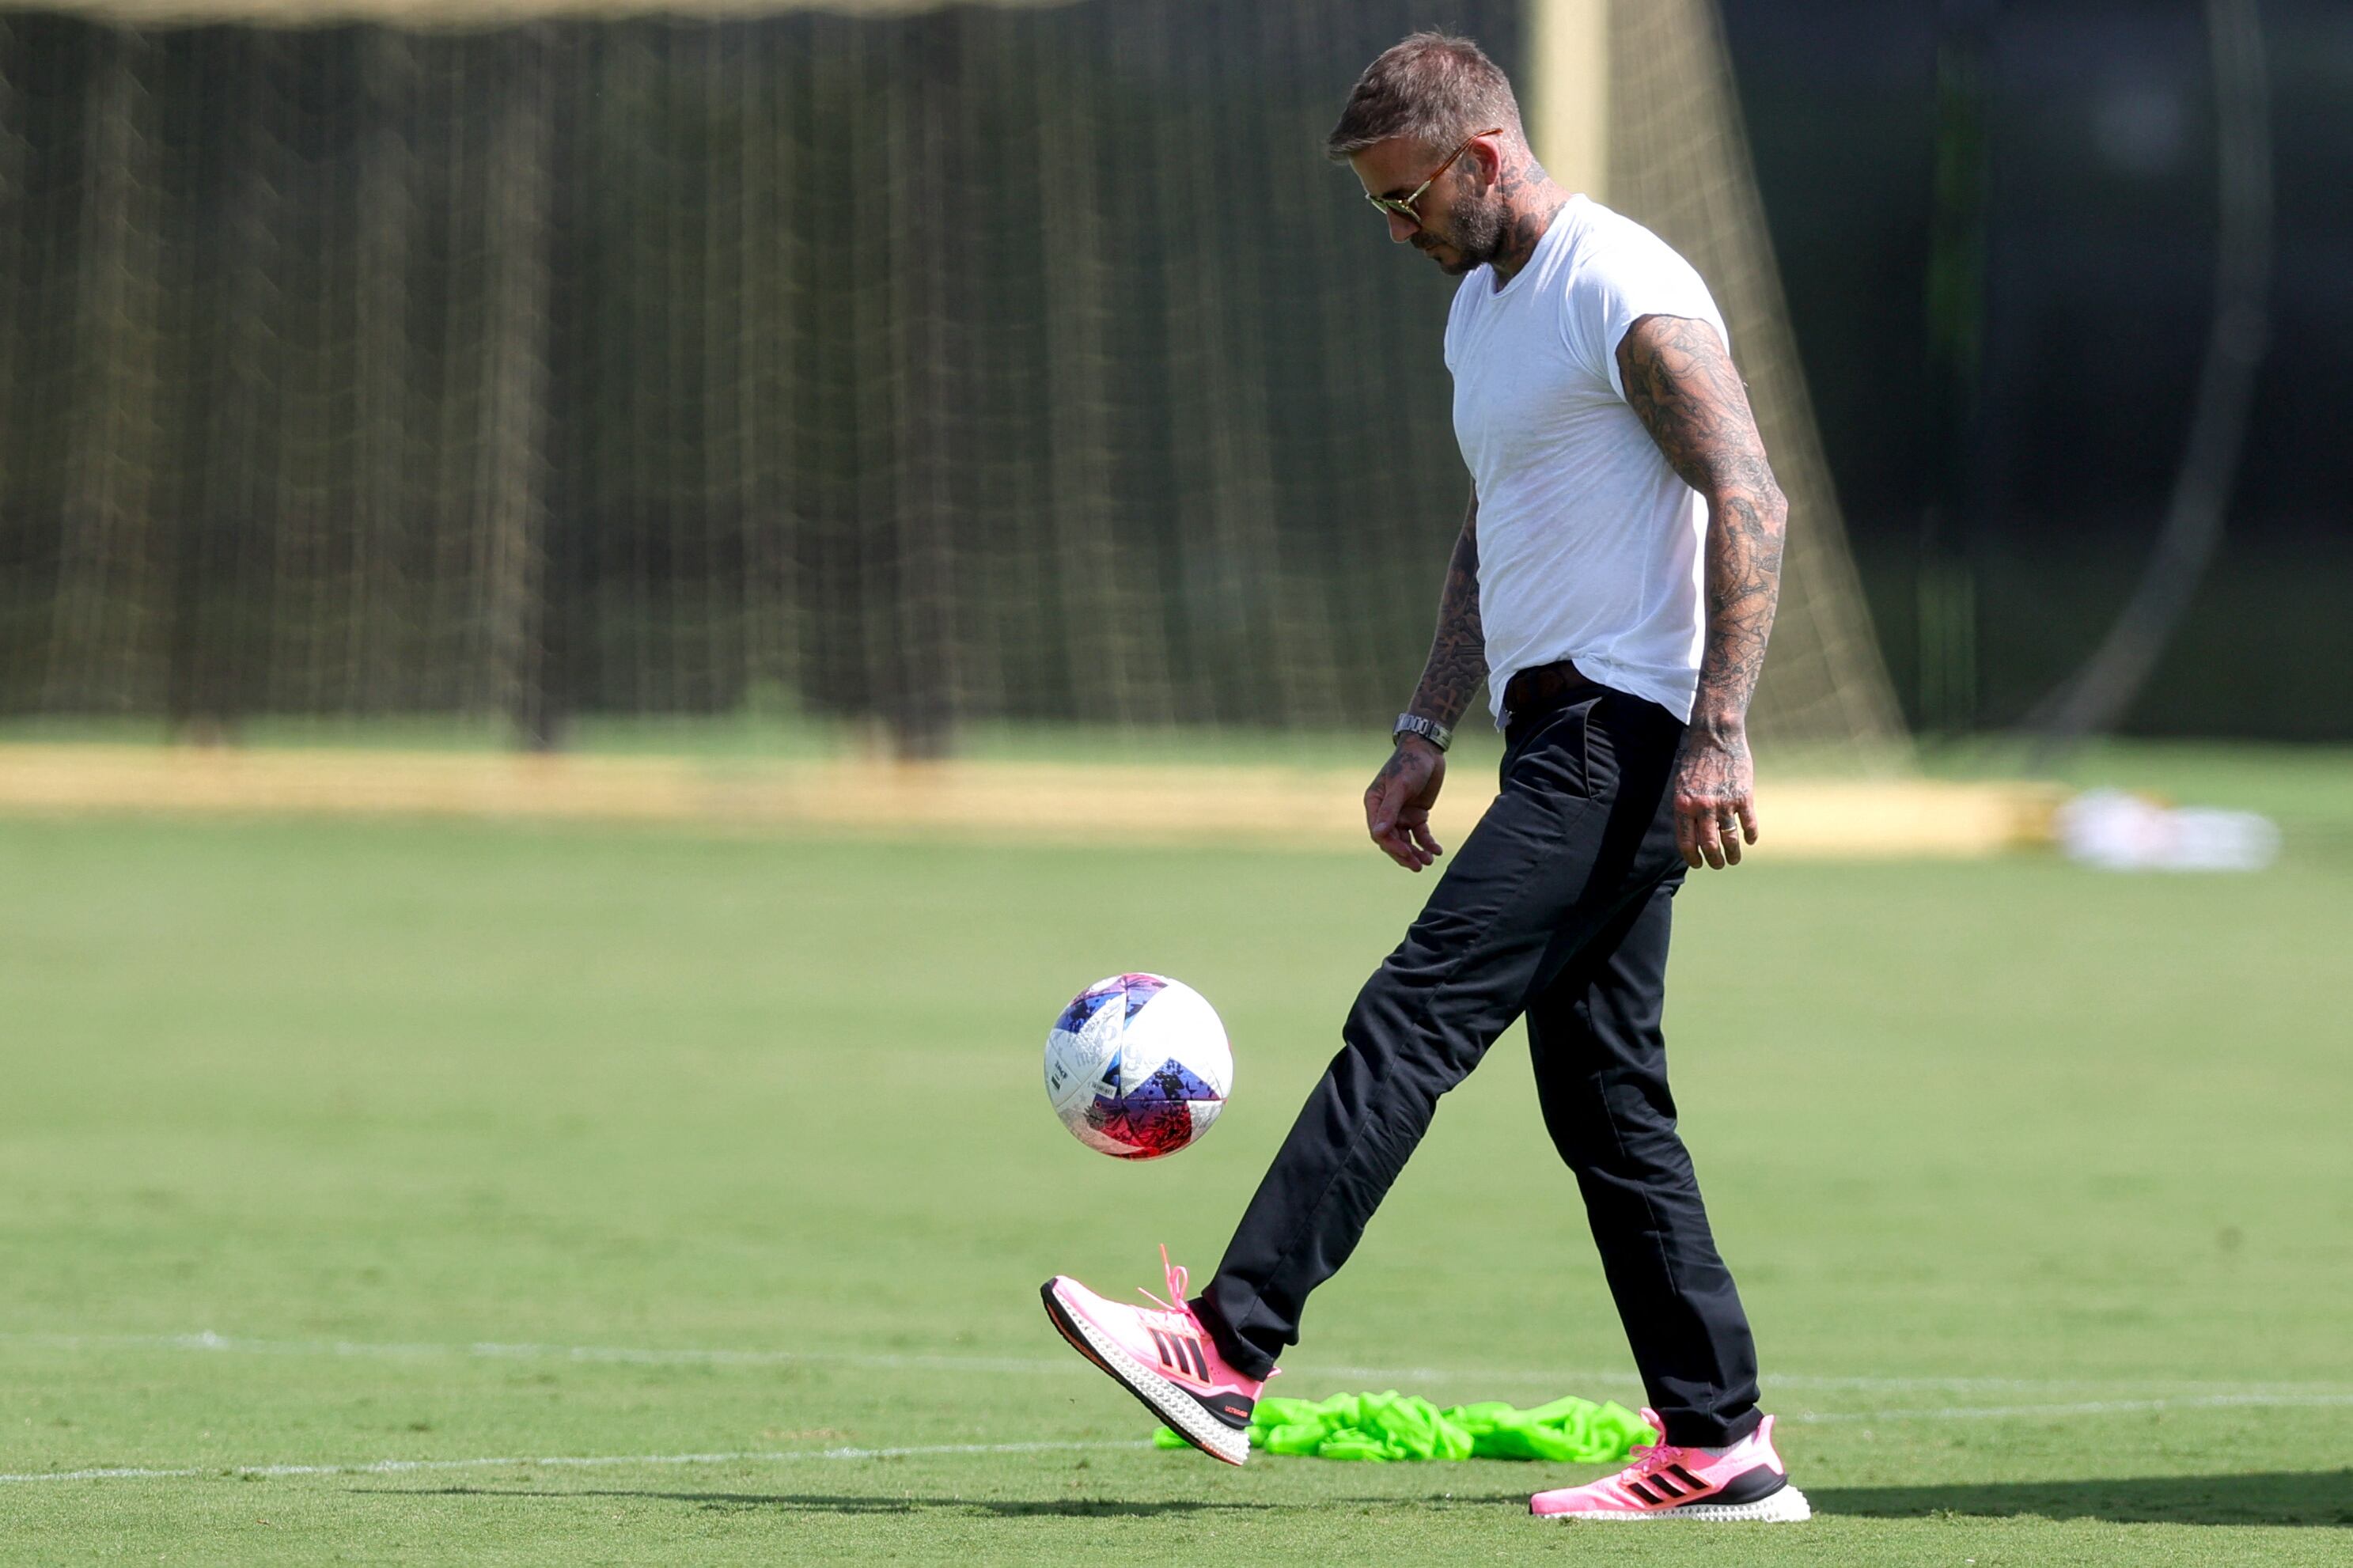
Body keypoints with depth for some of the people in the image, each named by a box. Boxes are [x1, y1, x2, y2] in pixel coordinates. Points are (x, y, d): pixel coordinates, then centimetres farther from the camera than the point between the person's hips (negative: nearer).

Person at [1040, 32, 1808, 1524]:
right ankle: (1717, 1444, 9)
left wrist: (1719, 736, -25)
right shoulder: (1483, 305, 19)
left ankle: (1230, 1350, -21)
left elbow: (1751, 503, -19)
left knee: (1414, 1020, -16)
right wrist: (1427, 730, 20)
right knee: (1602, 1091, 8)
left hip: (1617, 731, -10)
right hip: (1564, 734, 10)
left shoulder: (1626, 294, -13)